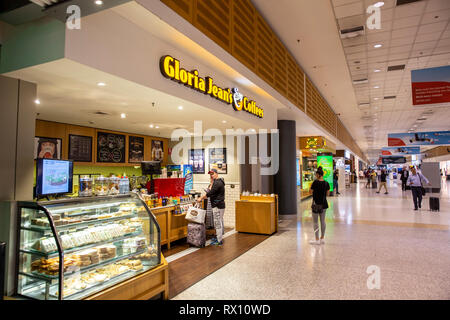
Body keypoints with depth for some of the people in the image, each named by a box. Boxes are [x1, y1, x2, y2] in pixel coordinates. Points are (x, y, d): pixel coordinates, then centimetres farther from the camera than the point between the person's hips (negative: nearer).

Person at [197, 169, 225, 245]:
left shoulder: (217, 182, -17)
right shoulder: (218, 181, 17)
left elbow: (210, 193, -19)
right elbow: (213, 193, 19)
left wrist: (201, 198, -11)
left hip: (218, 206, -11)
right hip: (220, 205, 11)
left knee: (217, 223, -6)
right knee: (220, 222, 18)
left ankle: (219, 241, -1)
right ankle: (219, 237, 29)